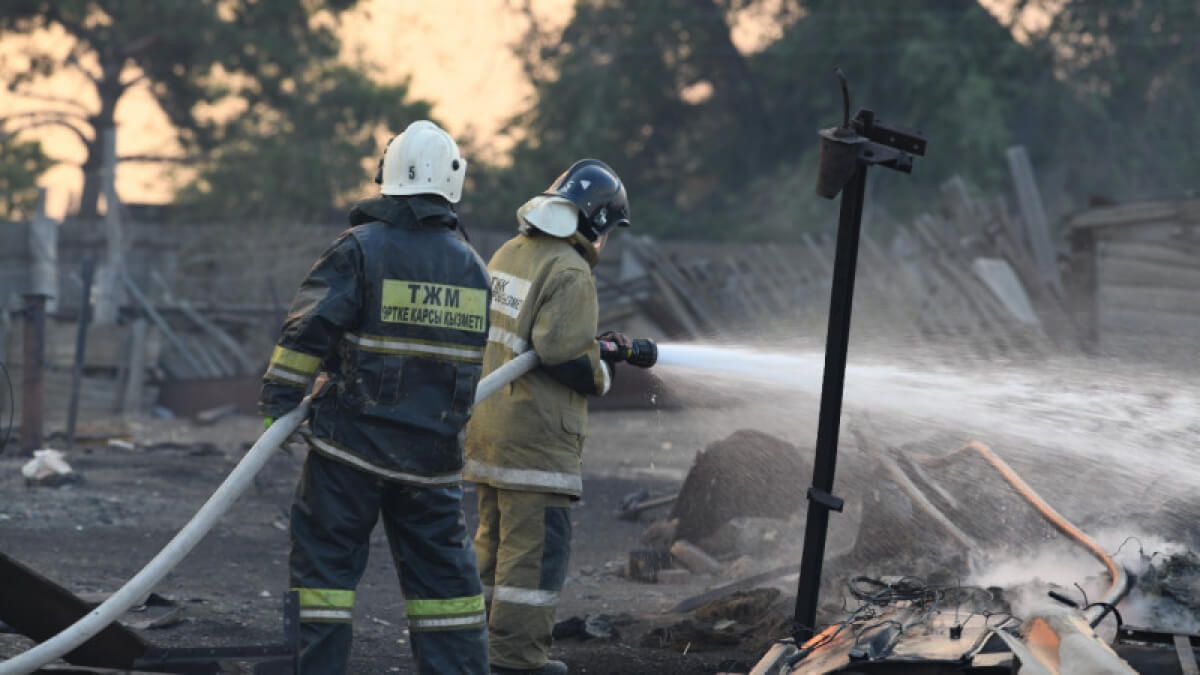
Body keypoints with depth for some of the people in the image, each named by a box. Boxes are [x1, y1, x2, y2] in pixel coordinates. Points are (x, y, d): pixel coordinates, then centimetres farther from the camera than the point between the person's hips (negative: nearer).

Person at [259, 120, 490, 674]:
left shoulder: (361, 248, -8)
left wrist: (278, 400, -9)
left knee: (325, 559, 1)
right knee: (440, 568, 12)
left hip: (352, 442, -4)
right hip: (434, 452, 5)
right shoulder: (472, 266, 9)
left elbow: (310, 330, -14)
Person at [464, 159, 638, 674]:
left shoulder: (509, 254, 12)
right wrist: (601, 374, -2)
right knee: (536, 545, -3)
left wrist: (595, 347, 15)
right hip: (534, 433, -9)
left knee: (495, 537, 19)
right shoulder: (569, 272, -16)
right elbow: (563, 353, -23)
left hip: (487, 424, 9)